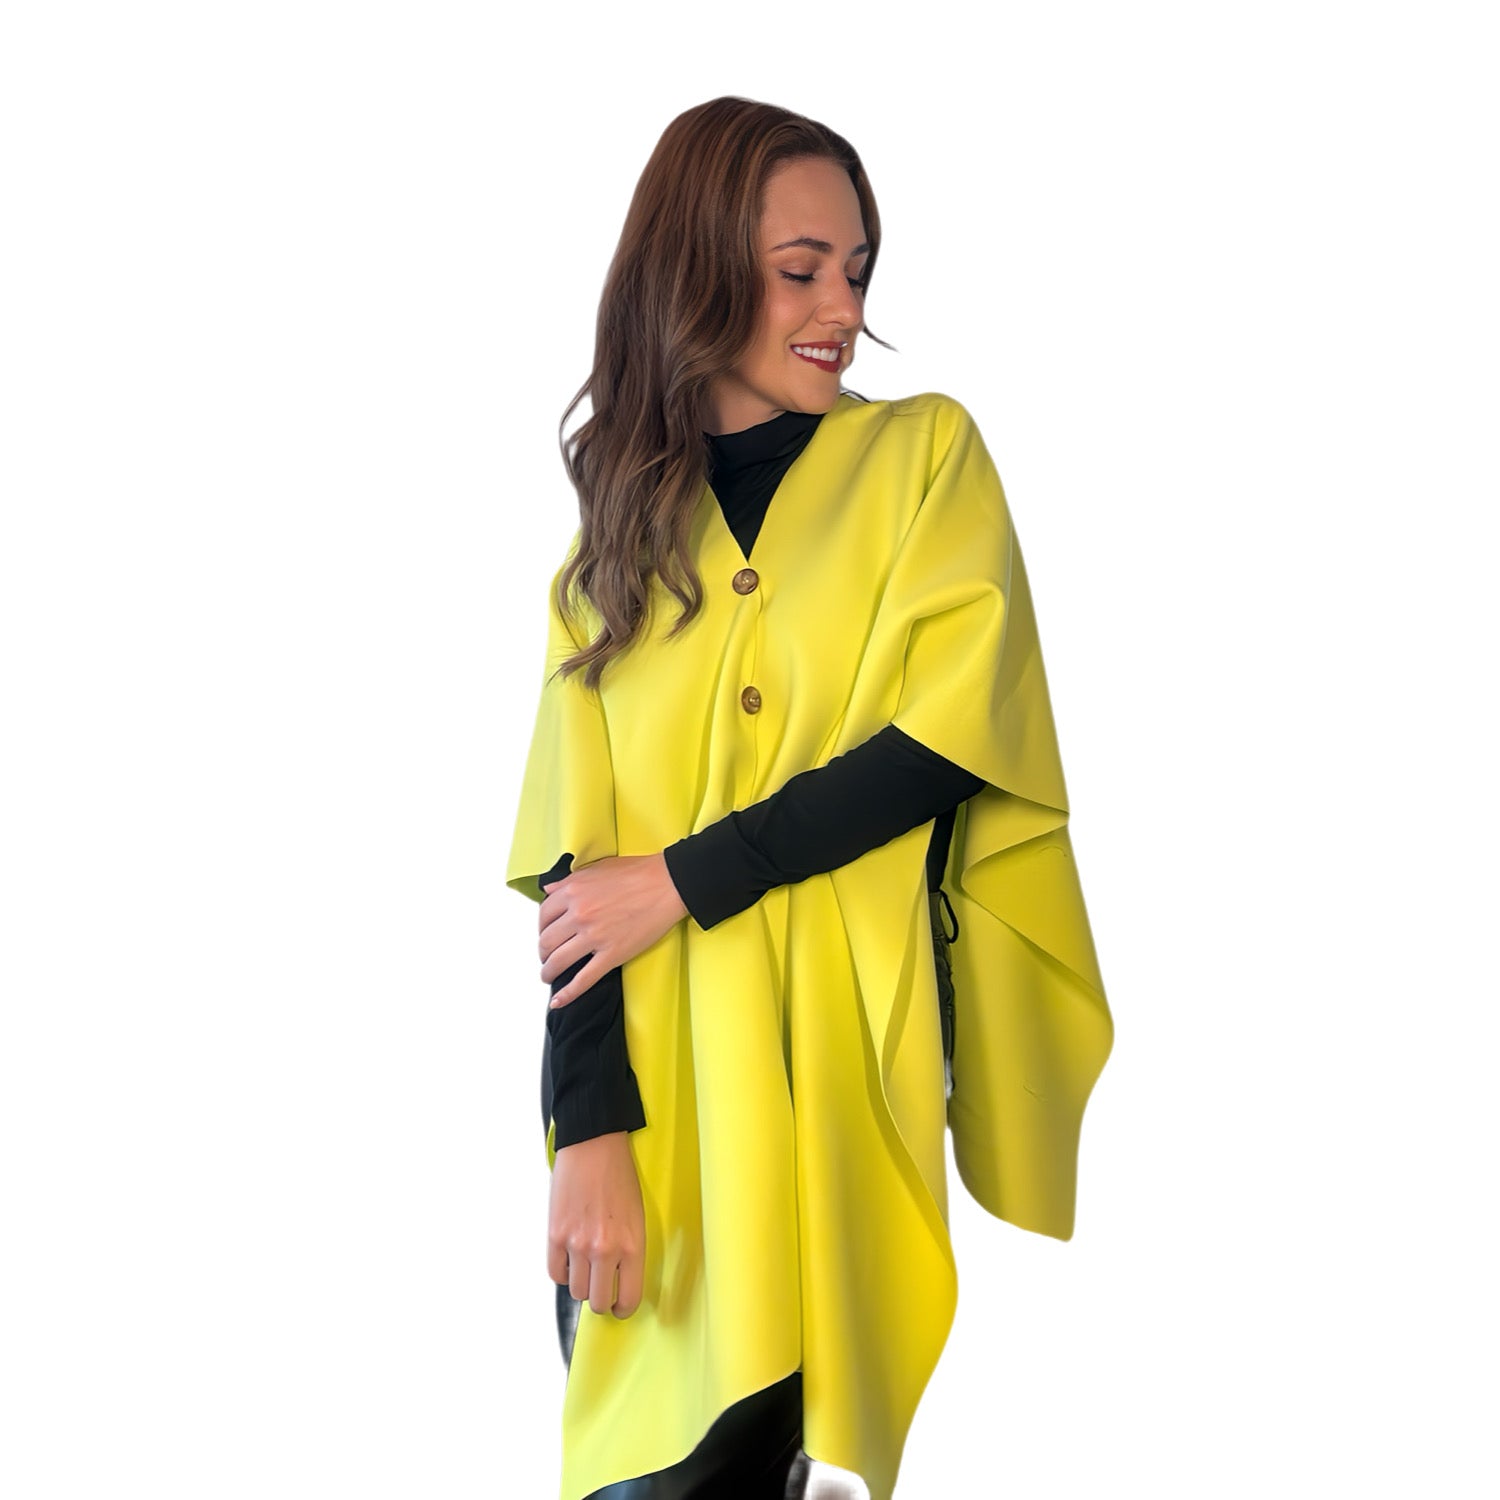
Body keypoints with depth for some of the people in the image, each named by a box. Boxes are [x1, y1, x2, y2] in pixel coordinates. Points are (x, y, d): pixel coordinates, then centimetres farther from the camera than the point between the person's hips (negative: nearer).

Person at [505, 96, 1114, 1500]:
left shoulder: (926, 455, 6)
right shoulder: (617, 538, 10)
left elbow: (950, 738, -8)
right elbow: (575, 865, 1)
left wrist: (682, 881, -10)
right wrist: (589, 1131, -11)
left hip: (861, 1065, -1)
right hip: (664, 1080, 2)